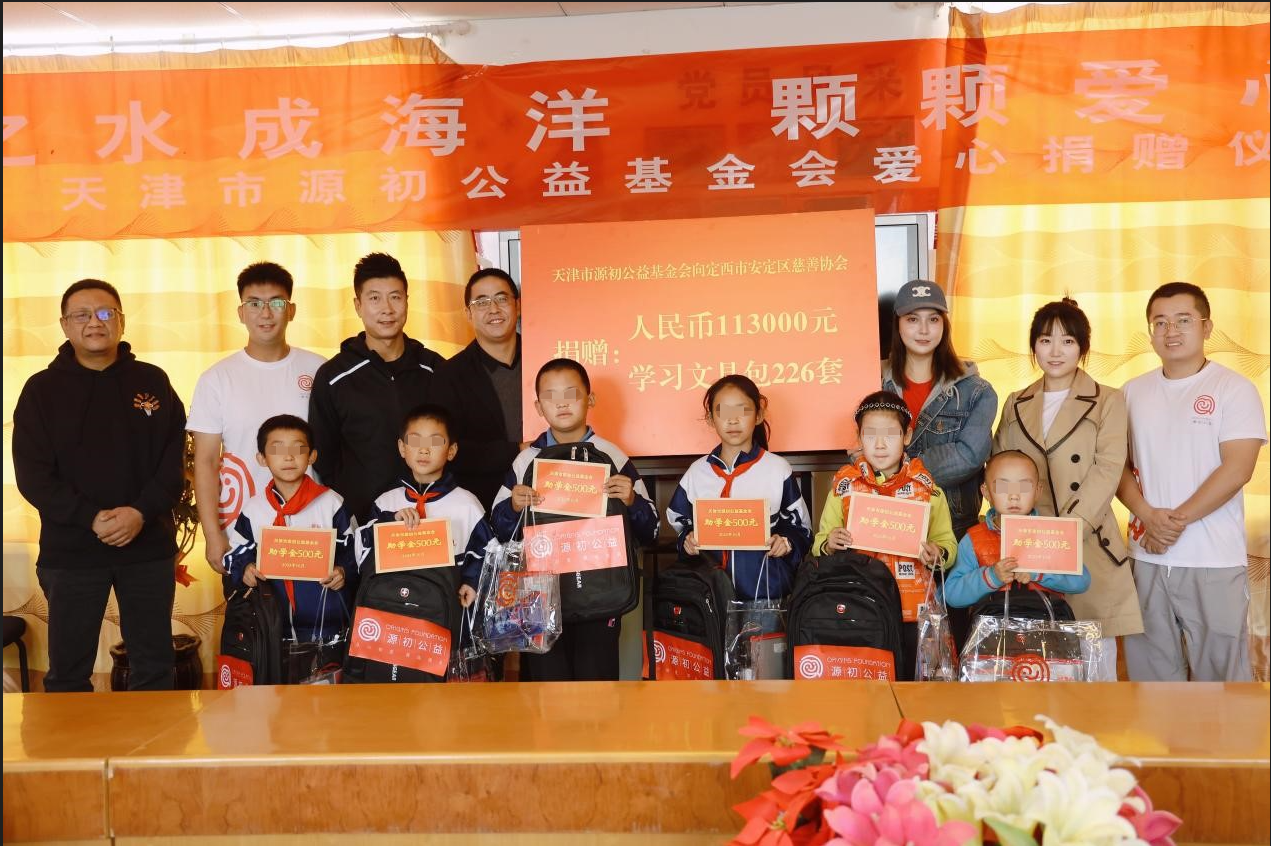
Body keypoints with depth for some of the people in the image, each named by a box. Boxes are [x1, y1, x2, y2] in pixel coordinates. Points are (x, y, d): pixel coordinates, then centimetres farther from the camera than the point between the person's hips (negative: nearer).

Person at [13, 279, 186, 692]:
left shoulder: (152, 381, 4)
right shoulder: (42, 389, 2)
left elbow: (173, 460, 0)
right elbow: (32, 475, -4)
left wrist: (142, 512, -16)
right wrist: (91, 519, -17)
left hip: (149, 547, 1)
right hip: (69, 552, 0)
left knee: (154, 666, 10)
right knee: (67, 671, 8)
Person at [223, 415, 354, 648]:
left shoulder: (331, 503, -2)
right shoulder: (253, 509, 5)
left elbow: (353, 550, 3)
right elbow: (236, 556, 12)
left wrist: (344, 572, -15)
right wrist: (244, 571, -8)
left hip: (326, 618, -2)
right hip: (272, 622, 2)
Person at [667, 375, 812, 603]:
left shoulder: (778, 469, 1)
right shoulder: (697, 472, 6)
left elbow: (800, 527, 7)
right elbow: (681, 524, 15)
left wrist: (787, 541, -12)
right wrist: (687, 541, -5)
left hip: (766, 586, -1)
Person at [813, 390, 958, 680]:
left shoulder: (927, 487, 4)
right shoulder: (844, 485, 4)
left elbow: (947, 542, 7)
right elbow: (819, 543, 8)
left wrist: (937, 554, -14)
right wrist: (828, 544, -13)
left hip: (913, 612, 0)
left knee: (907, 677, 7)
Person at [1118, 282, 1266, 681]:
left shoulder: (1234, 388, -2)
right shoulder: (1133, 391, 9)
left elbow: (1237, 468, -10)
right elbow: (1119, 464, 7)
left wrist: (1179, 519, -13)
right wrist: (1148, 516, -9)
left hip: (1214, 559, -3)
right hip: (1147, 555, 3)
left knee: (1220, 671, 3)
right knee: (1150, 670, 10)